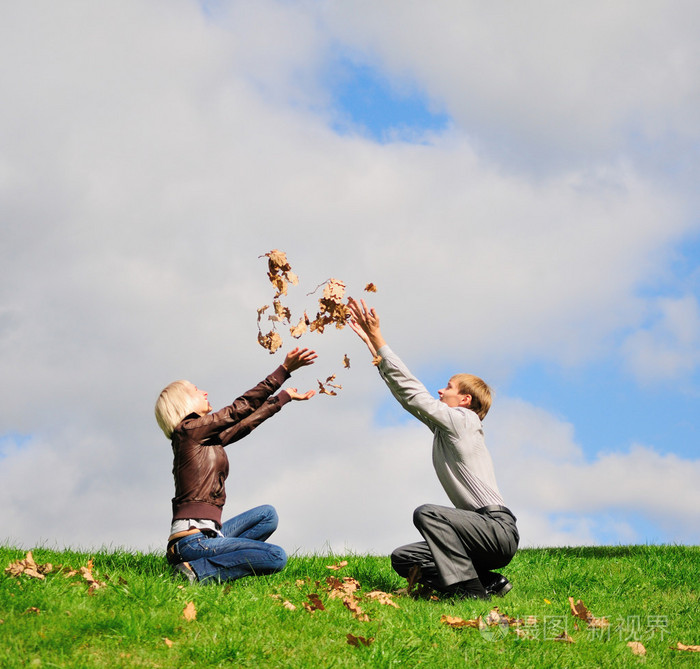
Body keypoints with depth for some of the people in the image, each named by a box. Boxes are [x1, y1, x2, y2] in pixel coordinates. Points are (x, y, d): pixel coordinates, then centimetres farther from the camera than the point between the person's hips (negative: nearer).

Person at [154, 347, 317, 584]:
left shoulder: (209, 438, 19)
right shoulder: (188, 430, -6)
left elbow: (247, 422, 27)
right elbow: (240, 409, -9)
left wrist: (285, 396, 38)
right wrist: (285, 369, -11)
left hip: (205, 532, 10)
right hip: (192, 536, -10)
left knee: (267, 514, 21)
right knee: (276, 557, -15)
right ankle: (197, 570, -15)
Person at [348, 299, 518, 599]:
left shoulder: (462, 420, -6)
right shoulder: (445, 426, 18)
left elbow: (411, 389, -10)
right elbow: (407, 394, 19)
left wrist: (378, 340, -7)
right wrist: (371, 344, 20)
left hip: (499, 528, -10)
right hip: (486, 532, 10)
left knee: (427, 513, -28)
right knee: (403, 559, 7)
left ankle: (470, 591, -27)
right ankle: (489, 581, 1)